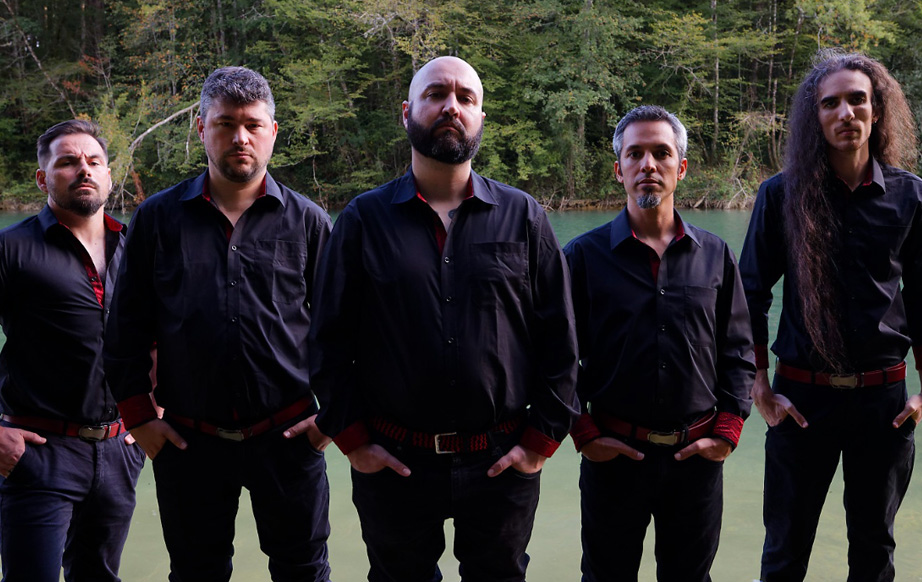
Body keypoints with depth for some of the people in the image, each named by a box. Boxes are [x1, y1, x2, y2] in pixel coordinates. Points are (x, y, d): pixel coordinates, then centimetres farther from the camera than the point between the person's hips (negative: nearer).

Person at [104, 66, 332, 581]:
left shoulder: (308, 221, 3)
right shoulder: (158, 218, 4)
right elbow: (128, 326, 6)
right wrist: (138, 414, 1)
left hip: (288, 437, 0)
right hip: (187, 441, 1)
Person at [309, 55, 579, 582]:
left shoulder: (523, 217, 4)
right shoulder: (364, 219, 2)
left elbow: (559, 339, 3)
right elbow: (331, 341, 2)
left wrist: (542, 438, -2)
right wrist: (352, 438, -4)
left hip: (502, 463, 1)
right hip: (391, 464, 0)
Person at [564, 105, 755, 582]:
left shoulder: (715, 256, 6)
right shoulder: (584, 256, -1)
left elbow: (738, 353, 8)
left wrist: (727, 431, -1)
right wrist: (584, 434, -8)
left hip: (697, 456, 2)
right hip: (613, 454, -2)